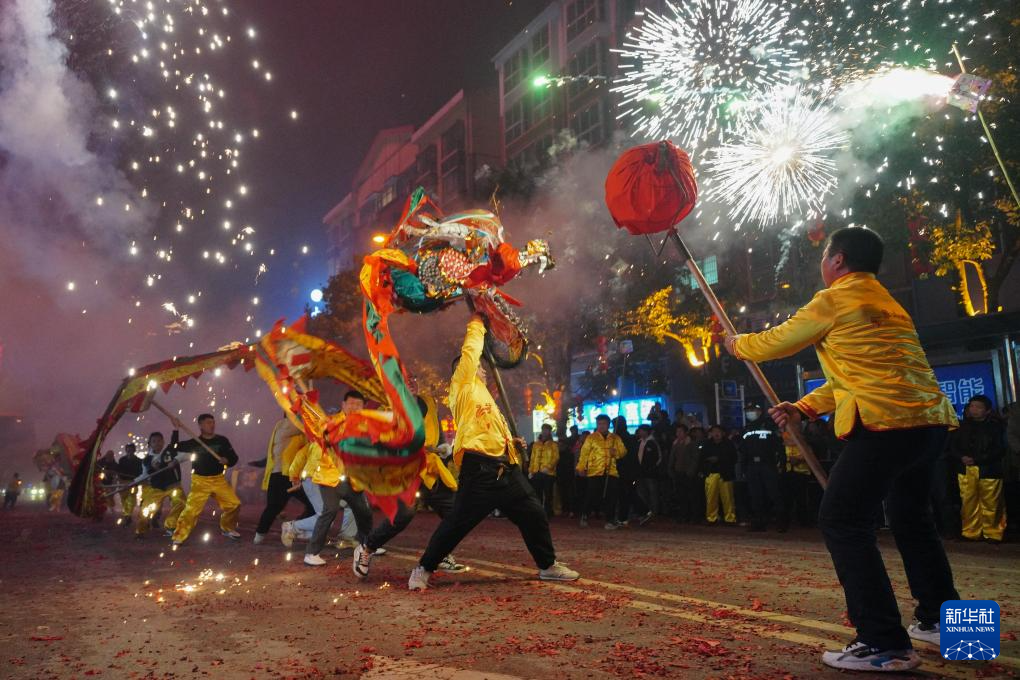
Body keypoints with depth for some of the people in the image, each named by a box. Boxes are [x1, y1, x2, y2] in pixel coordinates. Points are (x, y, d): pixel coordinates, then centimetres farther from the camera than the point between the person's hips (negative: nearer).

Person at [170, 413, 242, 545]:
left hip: (219, 479, 2)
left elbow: (234, 457, 4)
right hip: (200, 481, -2)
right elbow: (176, 447, -9)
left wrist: (227, 461, -19)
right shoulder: (194, 442, -1)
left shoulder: (222, 440, 1)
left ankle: (228, 529, 21)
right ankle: (179, 536, -2)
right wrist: (176, 430, -18)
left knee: (234, 504, -1)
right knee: (192, 508, -13)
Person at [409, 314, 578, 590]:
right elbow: (470, 351, -1)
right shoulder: (462, 386, 5)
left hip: (506, 469, 9)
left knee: (534, 515, 10)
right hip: (480, 469, -9)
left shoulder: (482, 394, 29)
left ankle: (548, 566, 24)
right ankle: (423, 569, 10)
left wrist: (511, 442, 16)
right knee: (457, 523, -5)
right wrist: (476, 324, 11)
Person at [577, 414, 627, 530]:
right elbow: (584, 453, -2)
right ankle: (585, 516, 22)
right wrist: (581, 467, -11)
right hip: (594, 472, -2)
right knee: (592, 496, 0)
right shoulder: (591, 438, 5)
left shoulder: (616, 438, 13)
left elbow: (623, 451, 10)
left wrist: (616, 452, -12)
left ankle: (610, 520, 8)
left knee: (611, 497, -1)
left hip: (611, 472, 2)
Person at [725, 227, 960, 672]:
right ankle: (941, 619, 36)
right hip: (930, 418, 10)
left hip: (887, 422, -10)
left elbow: (776, 342, 7)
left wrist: (738, 344, 28)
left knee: (842, 520, -5)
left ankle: (885, 644, -6)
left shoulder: (835, 300, -3)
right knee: (909, 514, 25)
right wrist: (803, 408, 20)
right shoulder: (883, 301, 24)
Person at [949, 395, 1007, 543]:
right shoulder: (963, 426, 14)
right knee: (968, 502, 2)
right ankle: (971, 533, 11)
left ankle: (992, 534, 10)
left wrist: (976, 459, -12)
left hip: (988, 470, -3)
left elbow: (999, 450, -5)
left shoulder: (995, 427, 3)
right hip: (966, 470, 3)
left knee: (990, 504, -2)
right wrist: (961, 457, -6)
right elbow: (952, 445, 13)